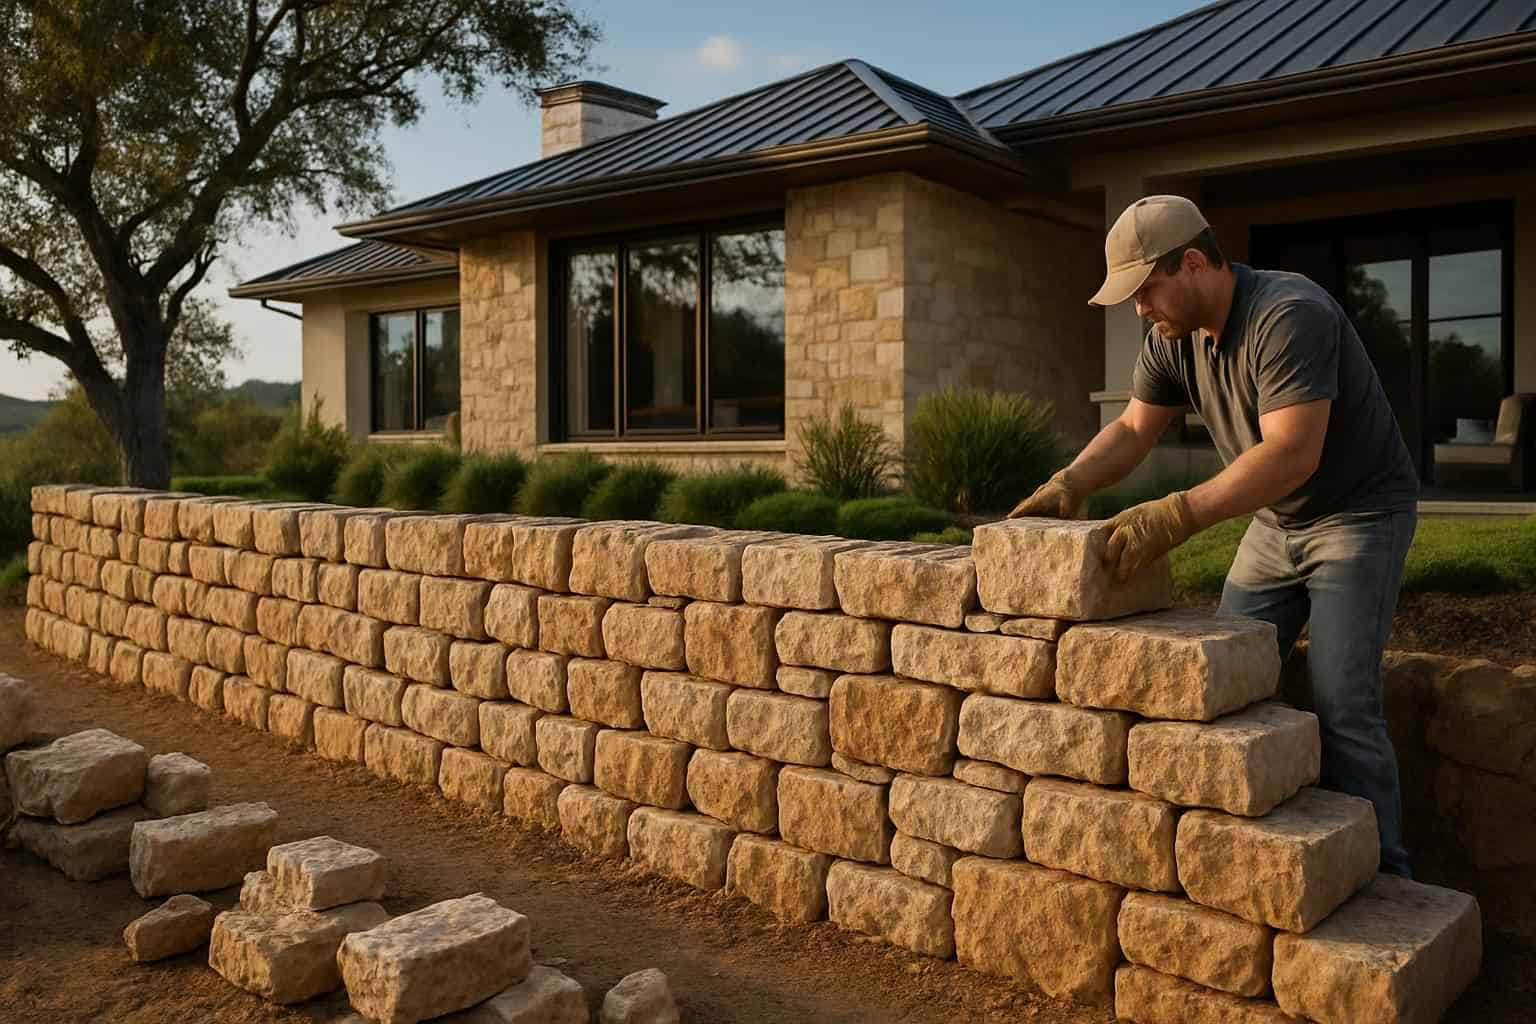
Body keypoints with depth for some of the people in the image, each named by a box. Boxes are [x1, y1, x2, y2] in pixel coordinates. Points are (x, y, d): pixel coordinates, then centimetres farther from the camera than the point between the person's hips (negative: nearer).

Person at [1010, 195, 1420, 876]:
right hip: (1277, 522, 8)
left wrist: (1177, 516, -45)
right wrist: (1069, 485, -18)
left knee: (1342, 709, -12)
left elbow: (1292, 452, -37)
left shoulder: (1288, 317, -28)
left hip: (1360, 512, -8)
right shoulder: (1172, 337, -2)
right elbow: (1133, 429, 1)